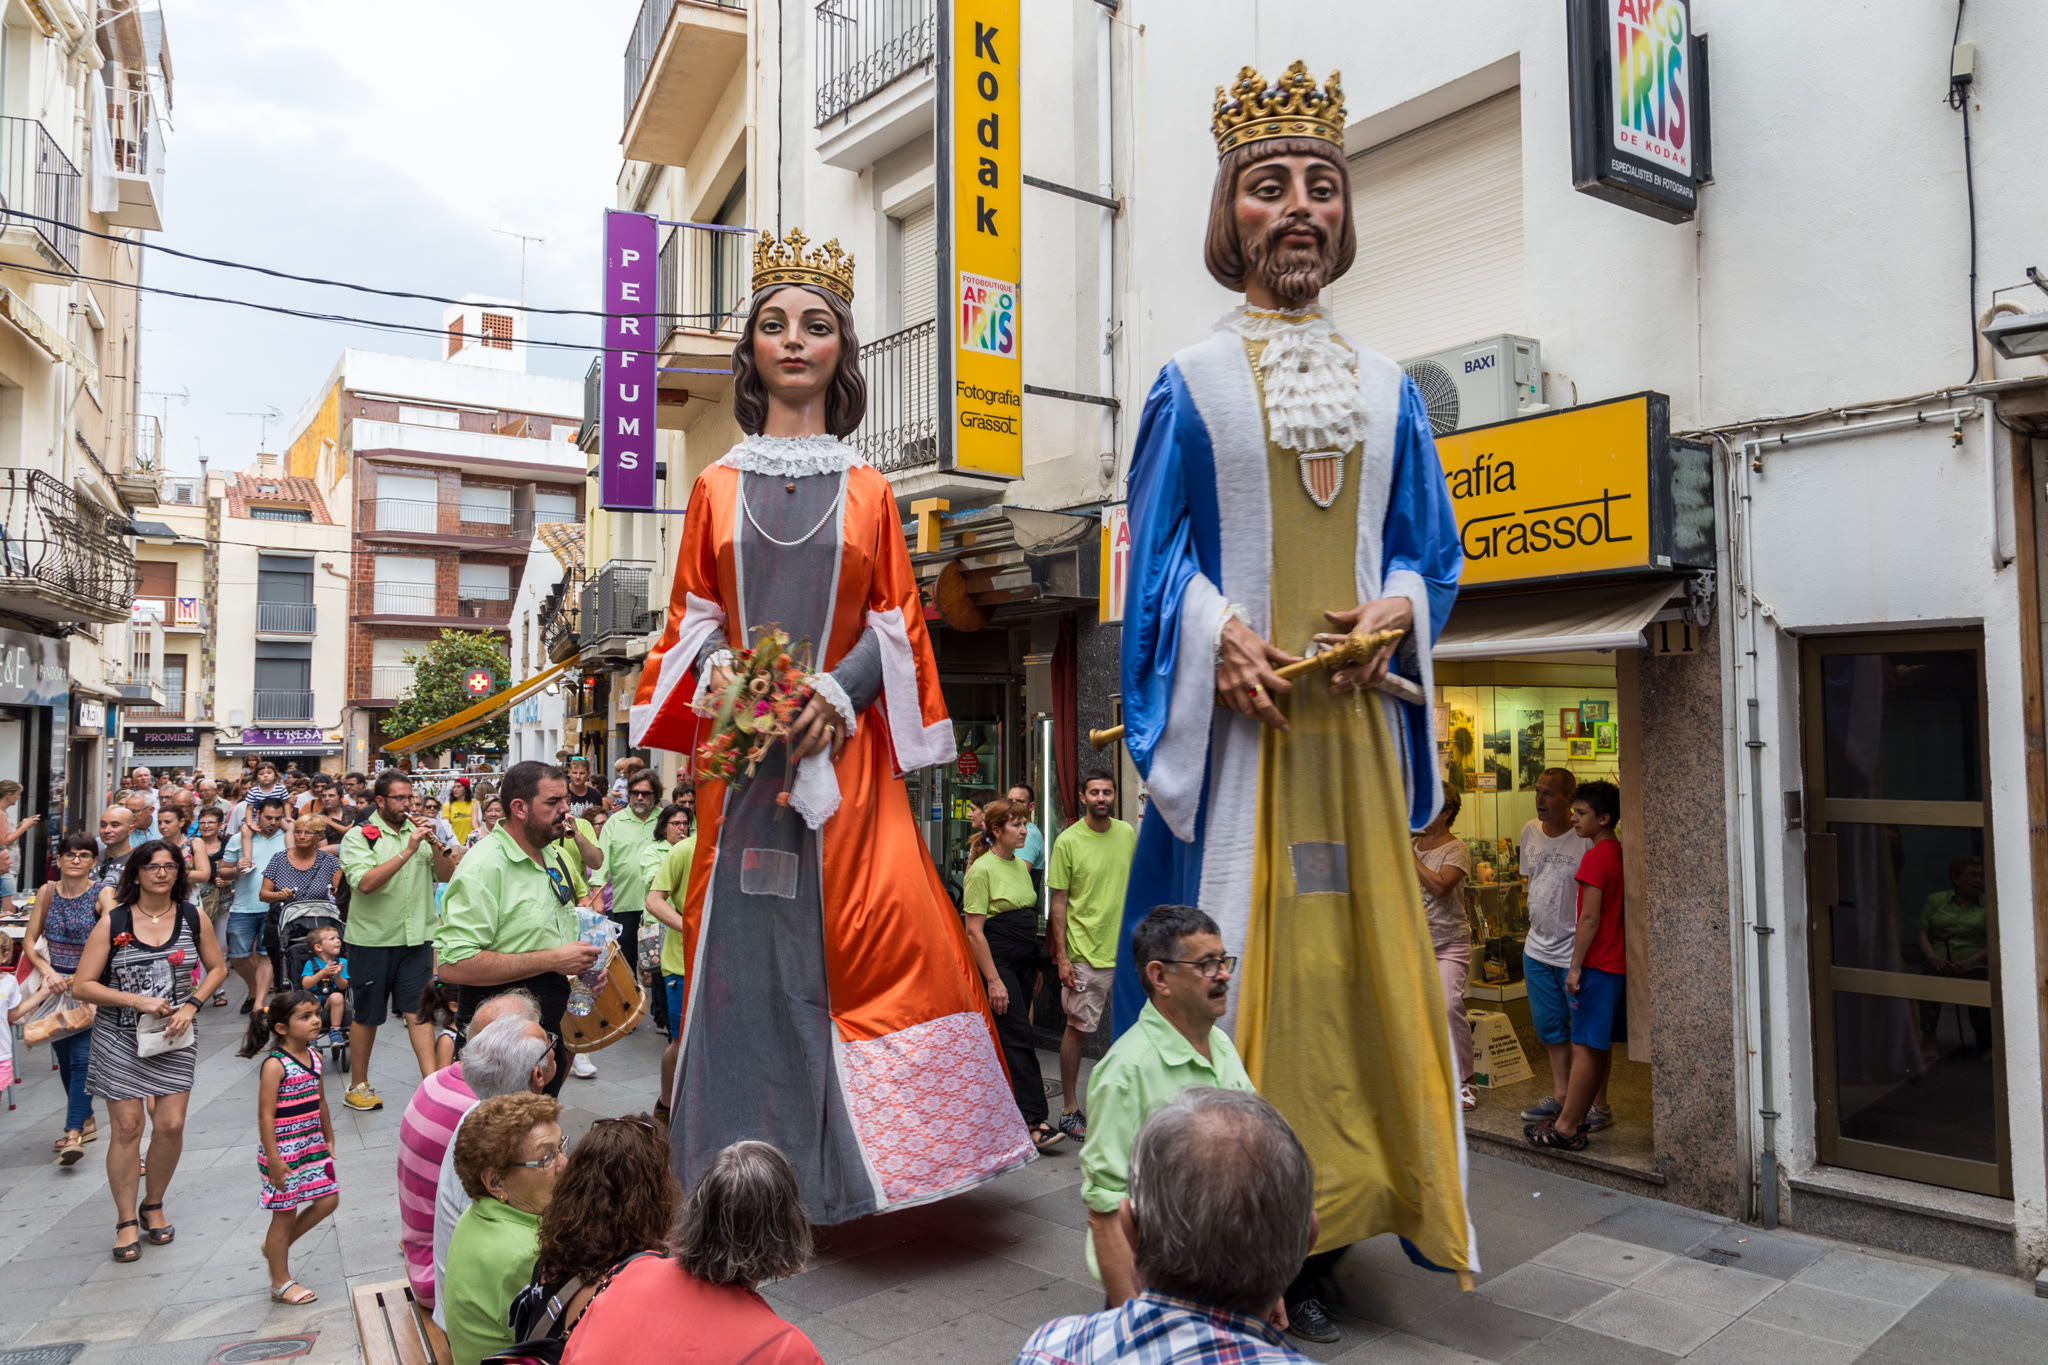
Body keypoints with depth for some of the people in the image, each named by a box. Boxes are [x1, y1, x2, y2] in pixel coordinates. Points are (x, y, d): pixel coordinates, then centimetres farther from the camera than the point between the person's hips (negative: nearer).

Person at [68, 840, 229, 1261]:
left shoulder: (193, 918, -1)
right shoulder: (113, 922, -7)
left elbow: (217, 968, 10)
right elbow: (81, 987, -8)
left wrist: (191, 1005, -5)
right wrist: (138, 1001, -18)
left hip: (174, 1037, 2)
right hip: (119, 1039, -2)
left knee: (171, 1125, -1)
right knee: (127, 1127, 0)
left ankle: (154, 1206, 23)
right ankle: (126, 1222, 15)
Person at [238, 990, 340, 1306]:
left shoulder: (313, 1056, 4)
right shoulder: (275, 1065, -19)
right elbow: (266, 1116, -20)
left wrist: (328, 1139, 19)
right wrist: (273, 1160, -21)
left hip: (312, 1146, 8)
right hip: (283, 1151, -7)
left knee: (328, 1200, 9)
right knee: (285, 1214, 4)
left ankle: (275, 1246, 31)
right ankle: (281, 1283, 20)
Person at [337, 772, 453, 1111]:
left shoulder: (419, 832, 7)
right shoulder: (358, 836, -5)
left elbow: (447, 874, 2)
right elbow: (365, 882, -21)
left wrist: (435, 843, -14)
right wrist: (408, 850, -24)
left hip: (416, 937, 3)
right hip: (373, 939, -3)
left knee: (418, 1010, -1)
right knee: (367, 1016, 10)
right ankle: (357, 1086, 25)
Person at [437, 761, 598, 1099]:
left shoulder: (551, 857, 9)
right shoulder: (483, 867, -21)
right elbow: (454, 966, -30)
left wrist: (580, 954, 4)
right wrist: (551, 960, -26)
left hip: (552, 1033, 9)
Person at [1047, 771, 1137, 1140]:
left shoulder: (1127, 834, 5)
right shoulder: (1068, 841, -8)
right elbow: (1058, 902, -6)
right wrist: (1061, 956, -9)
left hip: (1126, 949, 5)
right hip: (1085, 952, -4)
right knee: (1078, 1028, 1)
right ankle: (1070, 1110, 14)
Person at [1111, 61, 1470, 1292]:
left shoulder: (1389, 388, 14)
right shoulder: (1192, 383, 6)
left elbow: (1430, 547, 14)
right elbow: (1158, 552, 2)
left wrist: (1396, 606, -7)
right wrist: (1222, 635, -14)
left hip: (1353, 713, 3)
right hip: (1236, 711, -3)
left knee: (1358, 944, 4)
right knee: (1234, 952, -1)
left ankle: (1344, 1201, 18)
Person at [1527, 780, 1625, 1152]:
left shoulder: (1595, 857, -15)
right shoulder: (1622, 854, 11)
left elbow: (1590, 918, -19)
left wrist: (1575, 967, -15)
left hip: (1596, 964, -9)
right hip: (1618, 963, 9)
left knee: (1584, 1046, -6)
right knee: (1601, 1045, 12)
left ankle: (1566, 1128, -3)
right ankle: (1578, 1116, 20)